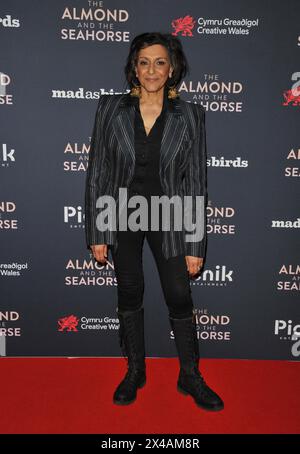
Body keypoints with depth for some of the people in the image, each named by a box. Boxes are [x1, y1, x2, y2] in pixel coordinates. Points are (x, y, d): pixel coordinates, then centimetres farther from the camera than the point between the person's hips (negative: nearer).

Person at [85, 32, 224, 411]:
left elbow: (195, 181, -4)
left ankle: (190, 377, 29)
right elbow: (96, 172, -2)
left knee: (180, 297, 5)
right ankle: (135, 371, 34)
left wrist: (195, 245, -6)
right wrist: (96, 233, -5)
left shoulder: (190, 115, -4)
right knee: (129, 294, 13)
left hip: (167, 216, 0)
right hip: (122, 215, 1)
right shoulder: (110, 108, -3)